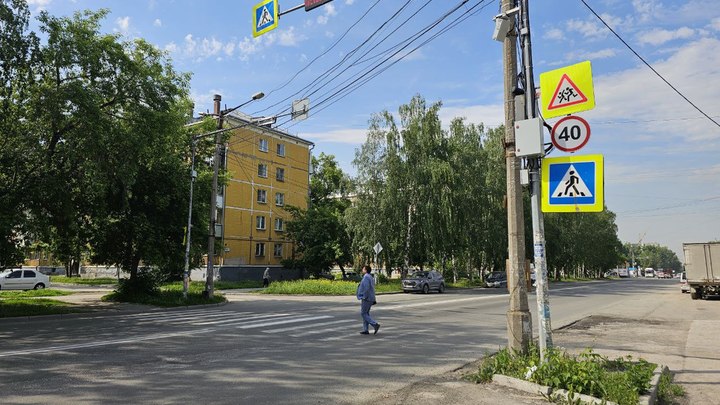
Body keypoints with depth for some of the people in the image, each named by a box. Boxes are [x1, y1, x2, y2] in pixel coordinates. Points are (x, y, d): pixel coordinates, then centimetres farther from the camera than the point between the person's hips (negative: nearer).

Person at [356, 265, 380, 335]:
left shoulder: (366, 277, -15)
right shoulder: (370, 277, 16)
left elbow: (366, 288, -24)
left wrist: (364, 298, -21)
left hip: (366, 298, -10)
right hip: (370, 298, 10)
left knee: (363, 313, -4)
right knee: (366, 313, 11)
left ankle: (375, 324, -12)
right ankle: (365, 330, 12)